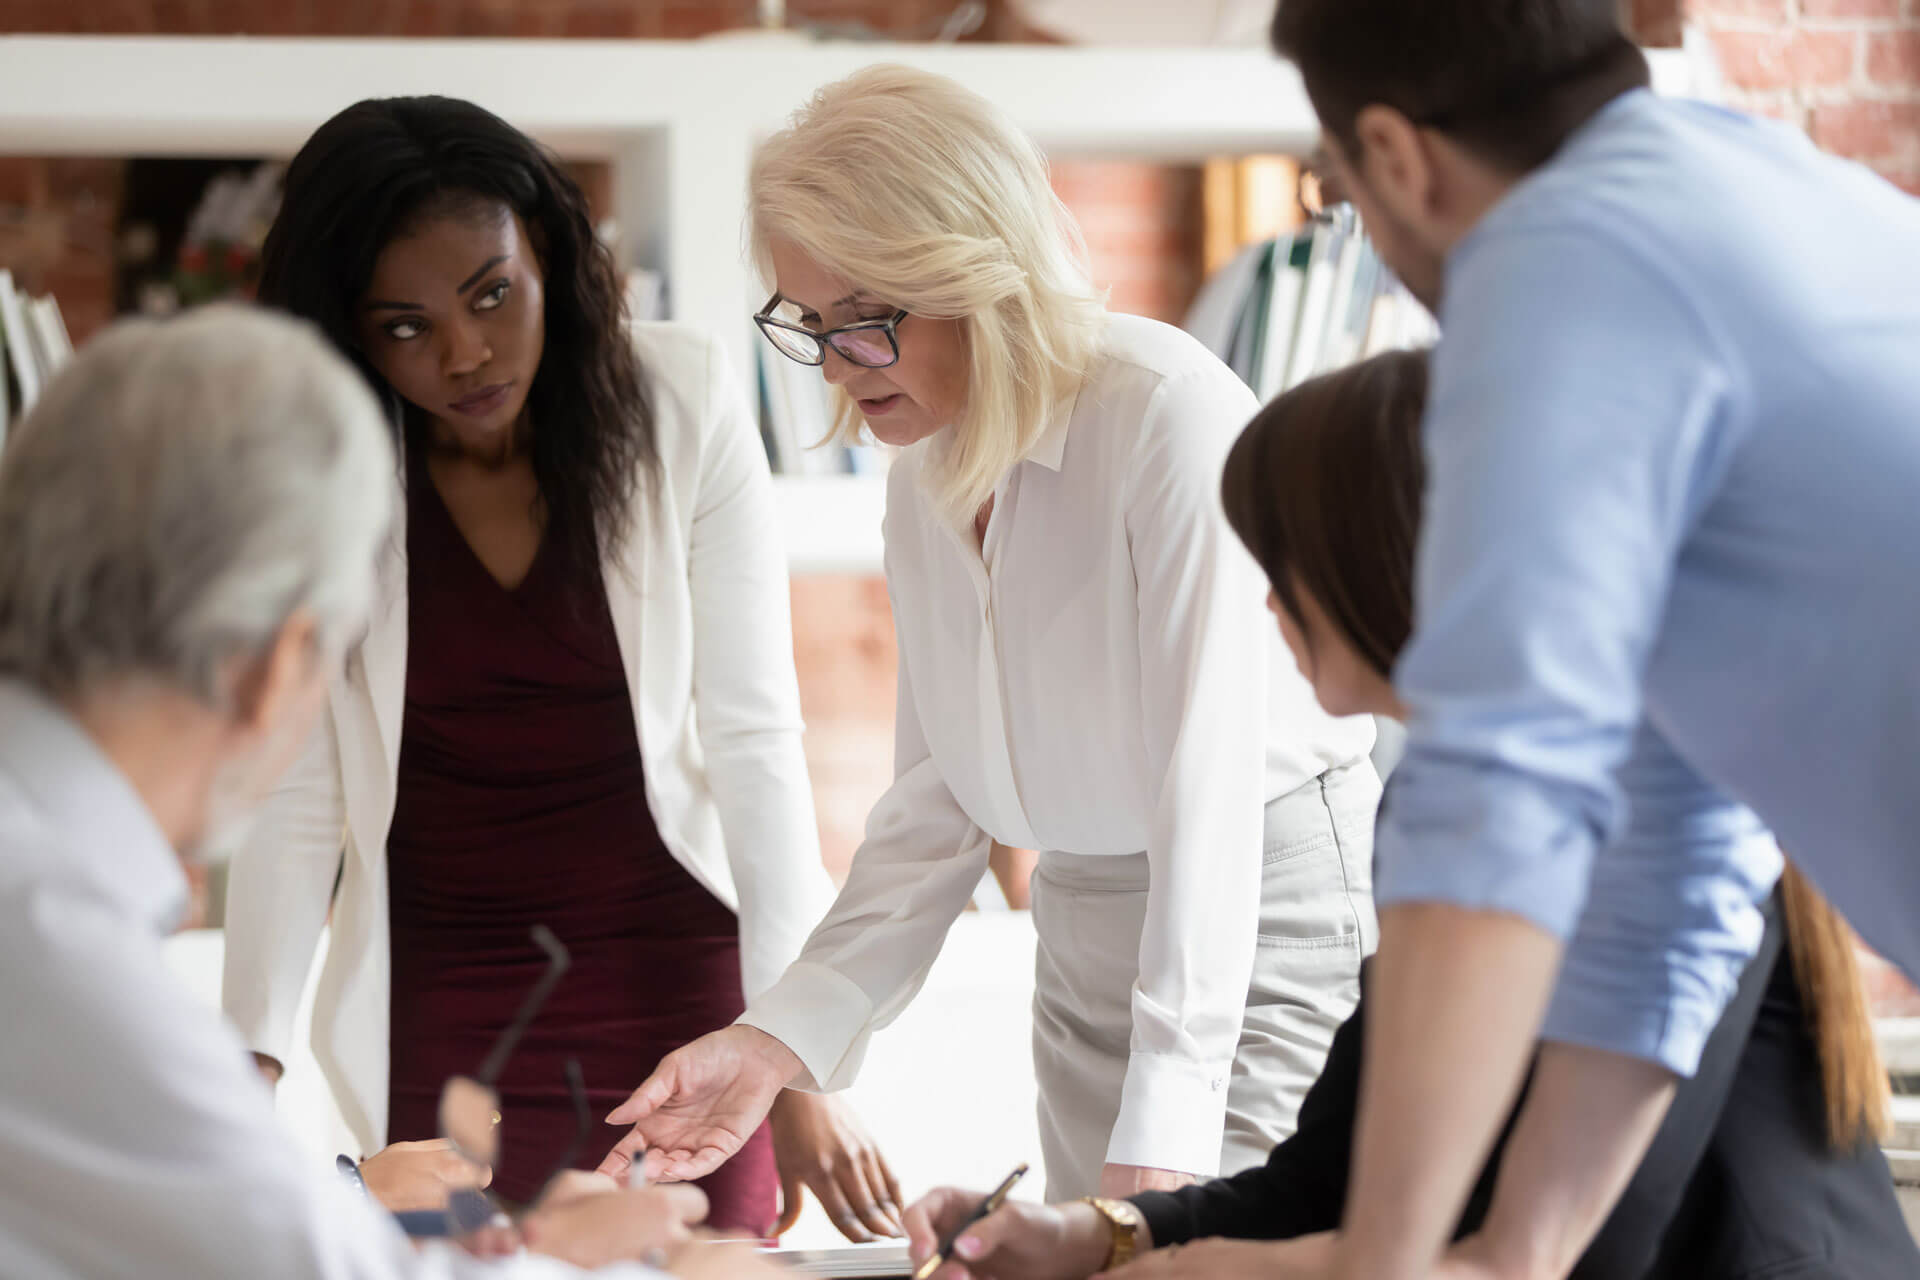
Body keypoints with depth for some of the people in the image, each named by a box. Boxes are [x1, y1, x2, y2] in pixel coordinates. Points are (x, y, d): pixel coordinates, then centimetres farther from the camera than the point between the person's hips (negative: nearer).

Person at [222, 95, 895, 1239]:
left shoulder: (683, 405, -8)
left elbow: (754, 735, -9)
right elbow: (293, 794, -5)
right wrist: (251, 1071, -13)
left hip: (675, 978, 0)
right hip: (438, 1024, 1)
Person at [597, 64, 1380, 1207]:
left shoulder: (1167, 414, -20)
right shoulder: (924, 477, 5)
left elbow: (1210, 773, -25)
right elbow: (939, 804, 7)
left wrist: (1158, 1142, -32)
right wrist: (783, 1038, -7)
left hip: (1266, 912, -7)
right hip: (1086, 931, 7)